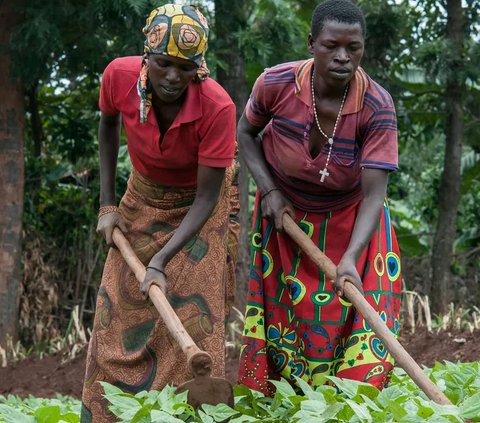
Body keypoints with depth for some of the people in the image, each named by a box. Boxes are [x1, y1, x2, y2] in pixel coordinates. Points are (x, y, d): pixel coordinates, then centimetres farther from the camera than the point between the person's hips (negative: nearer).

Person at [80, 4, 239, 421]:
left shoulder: (217, 107, -34)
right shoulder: (120, 75, -25)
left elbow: (206, 198, -26)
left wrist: (161, 261, -34)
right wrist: (107, 204, -3)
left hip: (198, 205, -3)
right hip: (144, 199, 3)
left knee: (192, 310, -11)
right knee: (120, 309, 1)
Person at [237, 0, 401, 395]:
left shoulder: (377, 107, -29)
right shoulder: (276, 84, -25)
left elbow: (374, 195, -31)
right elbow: (246, 132, -3)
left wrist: (350, 258, -44)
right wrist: (269, 190, -15)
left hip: (349, 219, -1)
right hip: (284, 212, 1)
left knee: (354, 315, -7)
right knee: (281, 313, 4)